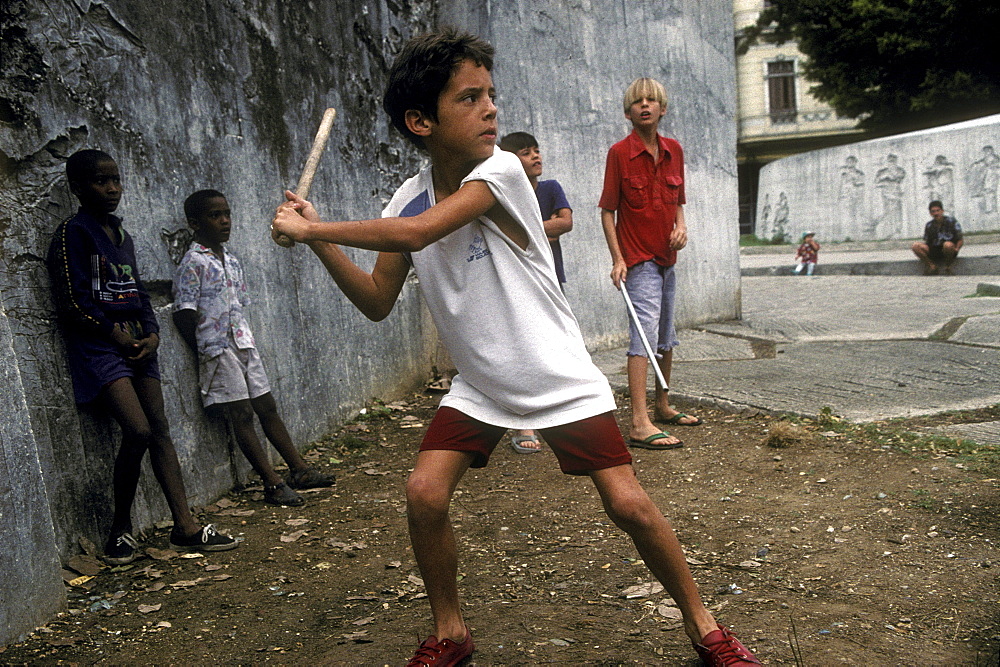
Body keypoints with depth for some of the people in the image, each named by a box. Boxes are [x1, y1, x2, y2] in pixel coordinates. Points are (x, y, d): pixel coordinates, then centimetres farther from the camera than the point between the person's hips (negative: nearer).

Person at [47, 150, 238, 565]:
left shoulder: (121, 235, 17)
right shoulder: (73, 233, -5)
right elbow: (71, 303, -12)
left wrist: (151, 334, 2)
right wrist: (116, 335, -9)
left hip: (137, 343, 7)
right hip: (98, 345, -7)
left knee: (160, 429, 2)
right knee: (138, 430, -18)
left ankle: (185, 527, 5)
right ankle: (121, 528, 1)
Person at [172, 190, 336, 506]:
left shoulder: (231, 261, 14)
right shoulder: (193, 263, -9)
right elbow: (184, 314, -13)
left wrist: (246, 342, 11)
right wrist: (205, 351, -8)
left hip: (244, 345, 8)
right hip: (218, 349, -7)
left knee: (267, 408, 10)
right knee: (242, 414, -5)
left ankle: (299, 469, 16)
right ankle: (273, 483, -2)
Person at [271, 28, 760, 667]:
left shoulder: (500, 170, -21)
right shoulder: (409, 198, -4)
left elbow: (416, 233, -34)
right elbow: (379, 302, 1)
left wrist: (312, 229, -23)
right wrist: (320, 243, -11)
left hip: (562, 378, -4)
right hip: (480, 386, 5)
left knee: (630, 504, -8)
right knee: (425, 493, -10)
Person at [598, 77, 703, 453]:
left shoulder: (674, 151, 7)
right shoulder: (620, 152, -9)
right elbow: (607, 210, -9)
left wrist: (680, 226, -3)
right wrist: (617, 259, -15)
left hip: (666, 257, 7)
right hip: (638, 258, -7)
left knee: (666, 335, 17)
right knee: (644, 331, -17)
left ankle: (663, 407, 34)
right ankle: (639, 425, -19)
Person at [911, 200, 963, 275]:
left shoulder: (951, 221, -3)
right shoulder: (929, 225, 5)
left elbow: (960, 239, -4)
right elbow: (926, 242, 9)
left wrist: (956, 249, -24)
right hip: (934, 253, 3)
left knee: (948, 244, -39)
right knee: (915, 245, -21)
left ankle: (948, 267, -14)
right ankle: (932, 266, -10)